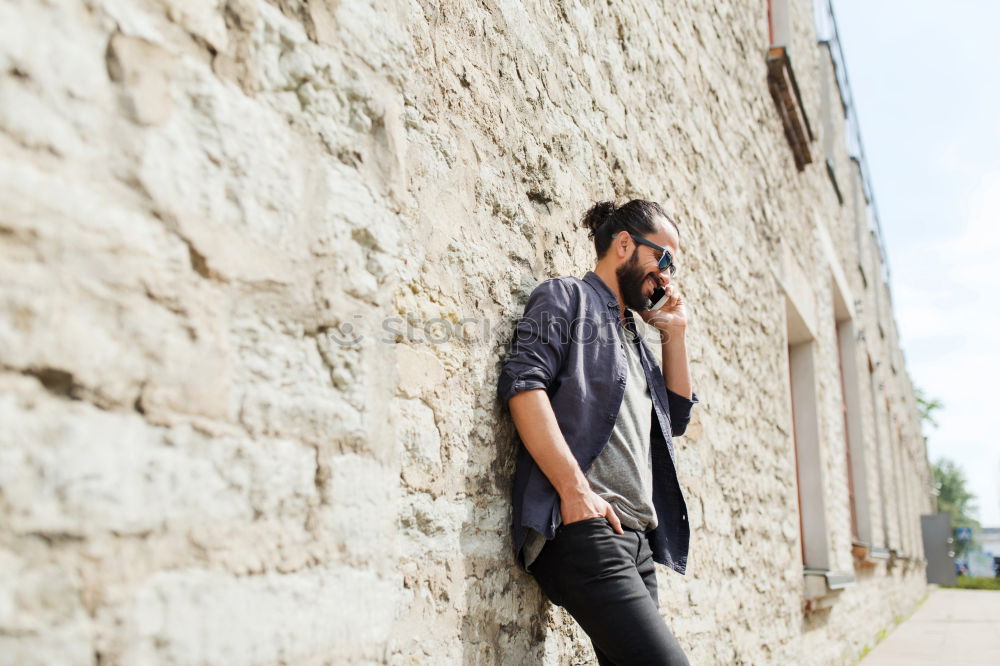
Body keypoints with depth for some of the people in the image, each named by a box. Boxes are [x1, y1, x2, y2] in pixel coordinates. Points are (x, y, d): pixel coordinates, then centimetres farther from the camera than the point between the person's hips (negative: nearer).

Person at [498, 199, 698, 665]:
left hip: (635, 536, 9)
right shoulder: (566, 297, 4)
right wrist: (576, 489, -20)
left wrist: (674, 335, 21)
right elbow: (522, 383, -12)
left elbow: (675, 418, 29)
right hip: (584, 528, -9)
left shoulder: (633, 338, 29)